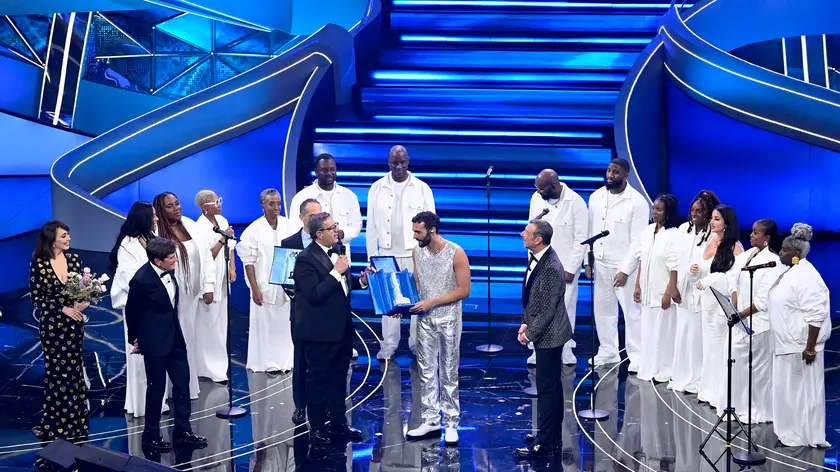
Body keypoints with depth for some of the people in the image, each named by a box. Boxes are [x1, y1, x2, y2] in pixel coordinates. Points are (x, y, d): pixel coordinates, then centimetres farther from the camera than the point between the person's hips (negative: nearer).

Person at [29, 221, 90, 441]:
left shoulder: (73, 258, 0)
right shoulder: (38, 264, -11)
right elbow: (36, 298, -9)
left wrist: (84, 301, -15)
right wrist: (63, 308, -17)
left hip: (74, 323, 4)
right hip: (52, 325, -4)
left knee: (73, 370, 10)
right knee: (57, 372, 4)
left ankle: (73, 423, 22)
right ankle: (55, 425, 18)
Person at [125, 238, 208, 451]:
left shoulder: (169, 271, -5)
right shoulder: (142, 280, -23)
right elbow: (131, 312, -7)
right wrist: (135, 338, 5)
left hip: (175, 336, 7)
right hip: (155, 341, -7)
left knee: (182, 382, 12)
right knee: (156, 387, 6)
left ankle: (182, 429, 26)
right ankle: (151, 435, 22)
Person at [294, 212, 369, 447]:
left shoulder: (336, 251, 6)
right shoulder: (306, 259, -19)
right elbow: (314, 295, -26)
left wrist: (361, 281, -1)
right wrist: (336, 272, -26)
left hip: (342, 328, 8)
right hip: (320, 331, -8)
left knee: (339, 376, 18)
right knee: (317, 379, 6)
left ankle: (338, 422, 31)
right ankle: (317, 428, 18)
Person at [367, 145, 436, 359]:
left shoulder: (422, 188, -1)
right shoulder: (377, 188, 3)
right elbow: (371, 225, 6)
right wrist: (372, 255, 4)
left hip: (416, 253, -1)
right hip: (387, 254, 1)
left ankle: (417, 343, 13)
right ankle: (389, 344, 14)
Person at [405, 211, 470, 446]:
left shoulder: (456, 253, -15)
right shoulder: (417, 251, 2)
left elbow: (464, 290, -13)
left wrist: (432, 302, -19)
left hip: (448, 319, -5)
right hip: (425, 319, 5)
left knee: (449, 373, 4)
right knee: (427, 372, 9)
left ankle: (451, 423, 13)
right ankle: (430, 421, 18)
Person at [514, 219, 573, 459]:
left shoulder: (551, 268, -26)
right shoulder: (535, 257, 2)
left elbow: (547, 310, -22)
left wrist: (529, 334, -15)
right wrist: (525, 323, 4)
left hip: (549, 335, -10)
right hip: (546, 333, 10)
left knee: (547, 388, 0)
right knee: (552, 385, 18)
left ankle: (544, 443, 11)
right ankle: (553, 436, 31)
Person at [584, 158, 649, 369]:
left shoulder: (637, 202, -13)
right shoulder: (596, 196, 3)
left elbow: (638, 240, -13)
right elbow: (590, 231, 9)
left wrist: (625, 270, -16)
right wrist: (588, 261, 6)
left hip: (624, 266, -5)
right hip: (600, 264, 5)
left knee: (632, 311, 1)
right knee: (603, 309, 12)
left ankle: (637, 356, 11)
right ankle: (607, 352, 26)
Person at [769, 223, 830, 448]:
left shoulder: (806, 276, -20)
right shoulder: (789, 271, 10)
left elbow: (815, 315, -23)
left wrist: (810, 347, -23)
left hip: (801, 346, -10)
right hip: (787, 344, 10)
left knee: (803, 390, 0)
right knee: (788, 389, 15)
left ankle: (807, 437, 10)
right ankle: (792, 433, 26)